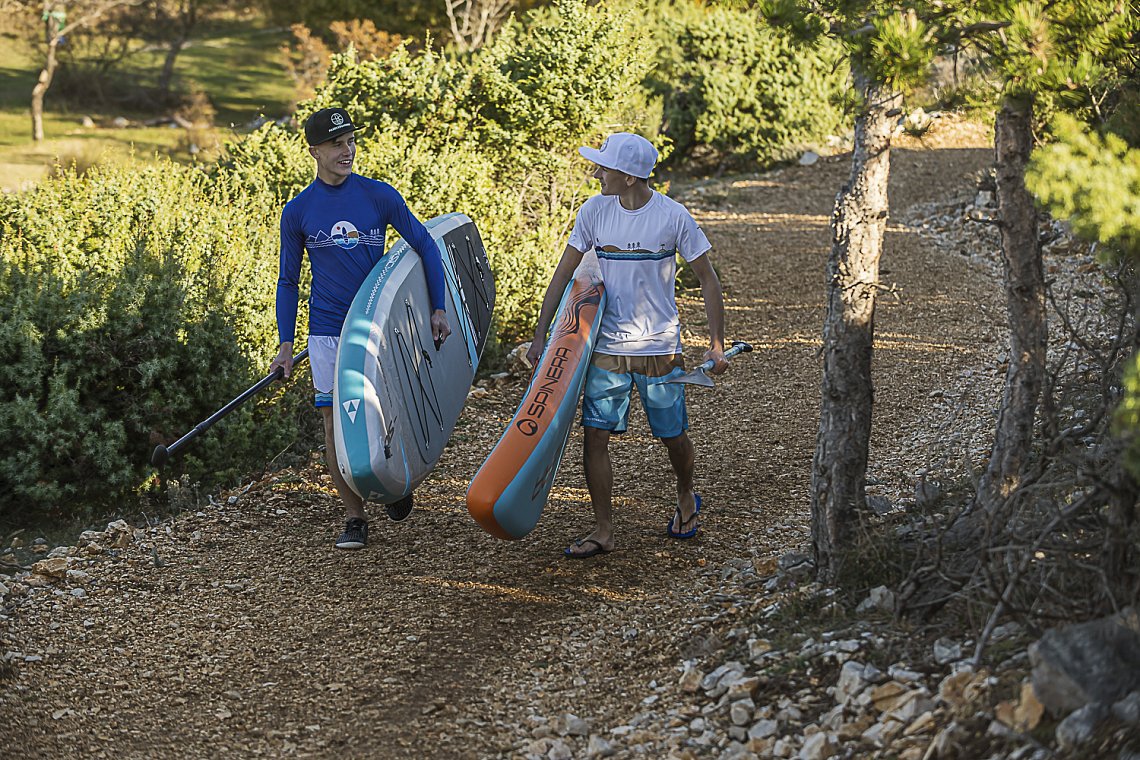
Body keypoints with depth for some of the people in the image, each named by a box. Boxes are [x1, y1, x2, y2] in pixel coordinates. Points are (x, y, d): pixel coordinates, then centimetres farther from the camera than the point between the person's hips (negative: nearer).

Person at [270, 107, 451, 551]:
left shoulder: (379, 196, -2)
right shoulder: (297, 212, 0)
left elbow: (425, 247, 5)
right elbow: (288, 282, 8)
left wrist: (438, 309, -1)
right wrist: (285, 345, 2)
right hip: (327, 333, 0)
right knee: (335, 424, -4)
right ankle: (354, 518, 5)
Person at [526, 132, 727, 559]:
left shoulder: (673, 216, -11)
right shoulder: (594, 211, -3)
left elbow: (707, 279, -3)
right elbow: (564, 275, 3)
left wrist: (716, 346, -5)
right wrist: (540, 335, -1)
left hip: (659, 347, -2)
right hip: (607, 347, 2)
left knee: (673, 436, 10)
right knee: (594, 436, -4)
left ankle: (686, 499, 40)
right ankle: (603, 531, 6)